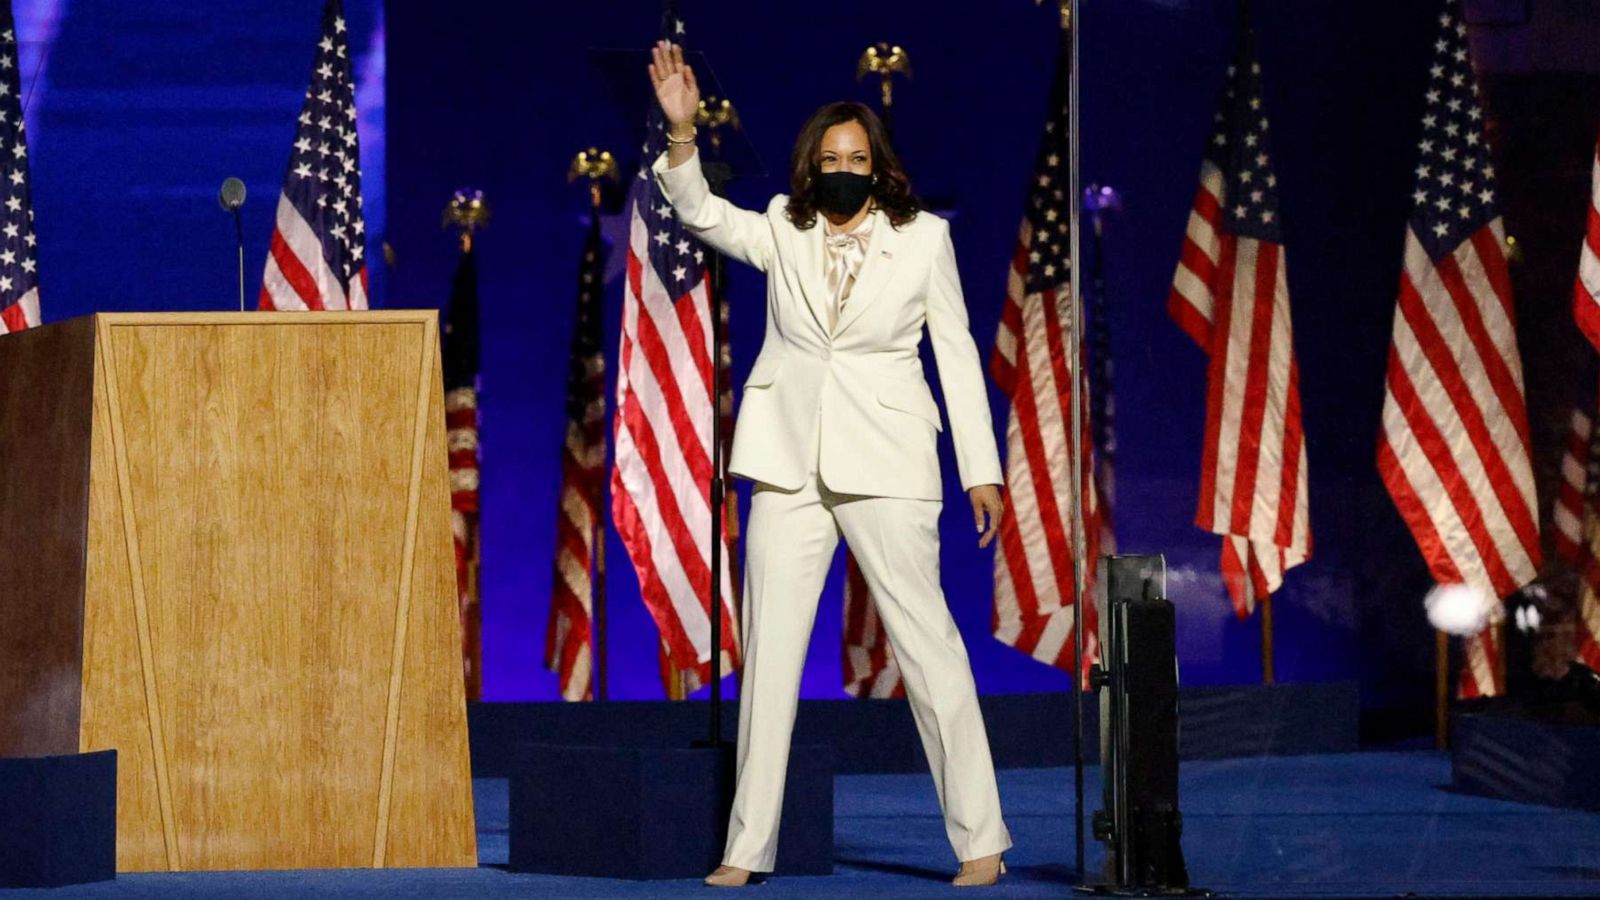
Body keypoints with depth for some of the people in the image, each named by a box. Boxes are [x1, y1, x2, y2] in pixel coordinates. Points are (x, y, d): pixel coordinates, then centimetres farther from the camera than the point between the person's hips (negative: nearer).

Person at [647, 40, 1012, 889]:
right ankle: (747, 845, 9)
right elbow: (700, 213, -7)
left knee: (926, 639, -5)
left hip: (884, 466, -3)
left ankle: (980, 840, 0)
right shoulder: (783, 234, 7)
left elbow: (957, 354, 5)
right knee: (768, 649, 4)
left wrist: (982, 471, 2)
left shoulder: (922, 239, 2)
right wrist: (681, 130, -23)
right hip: (790, 464, 3)